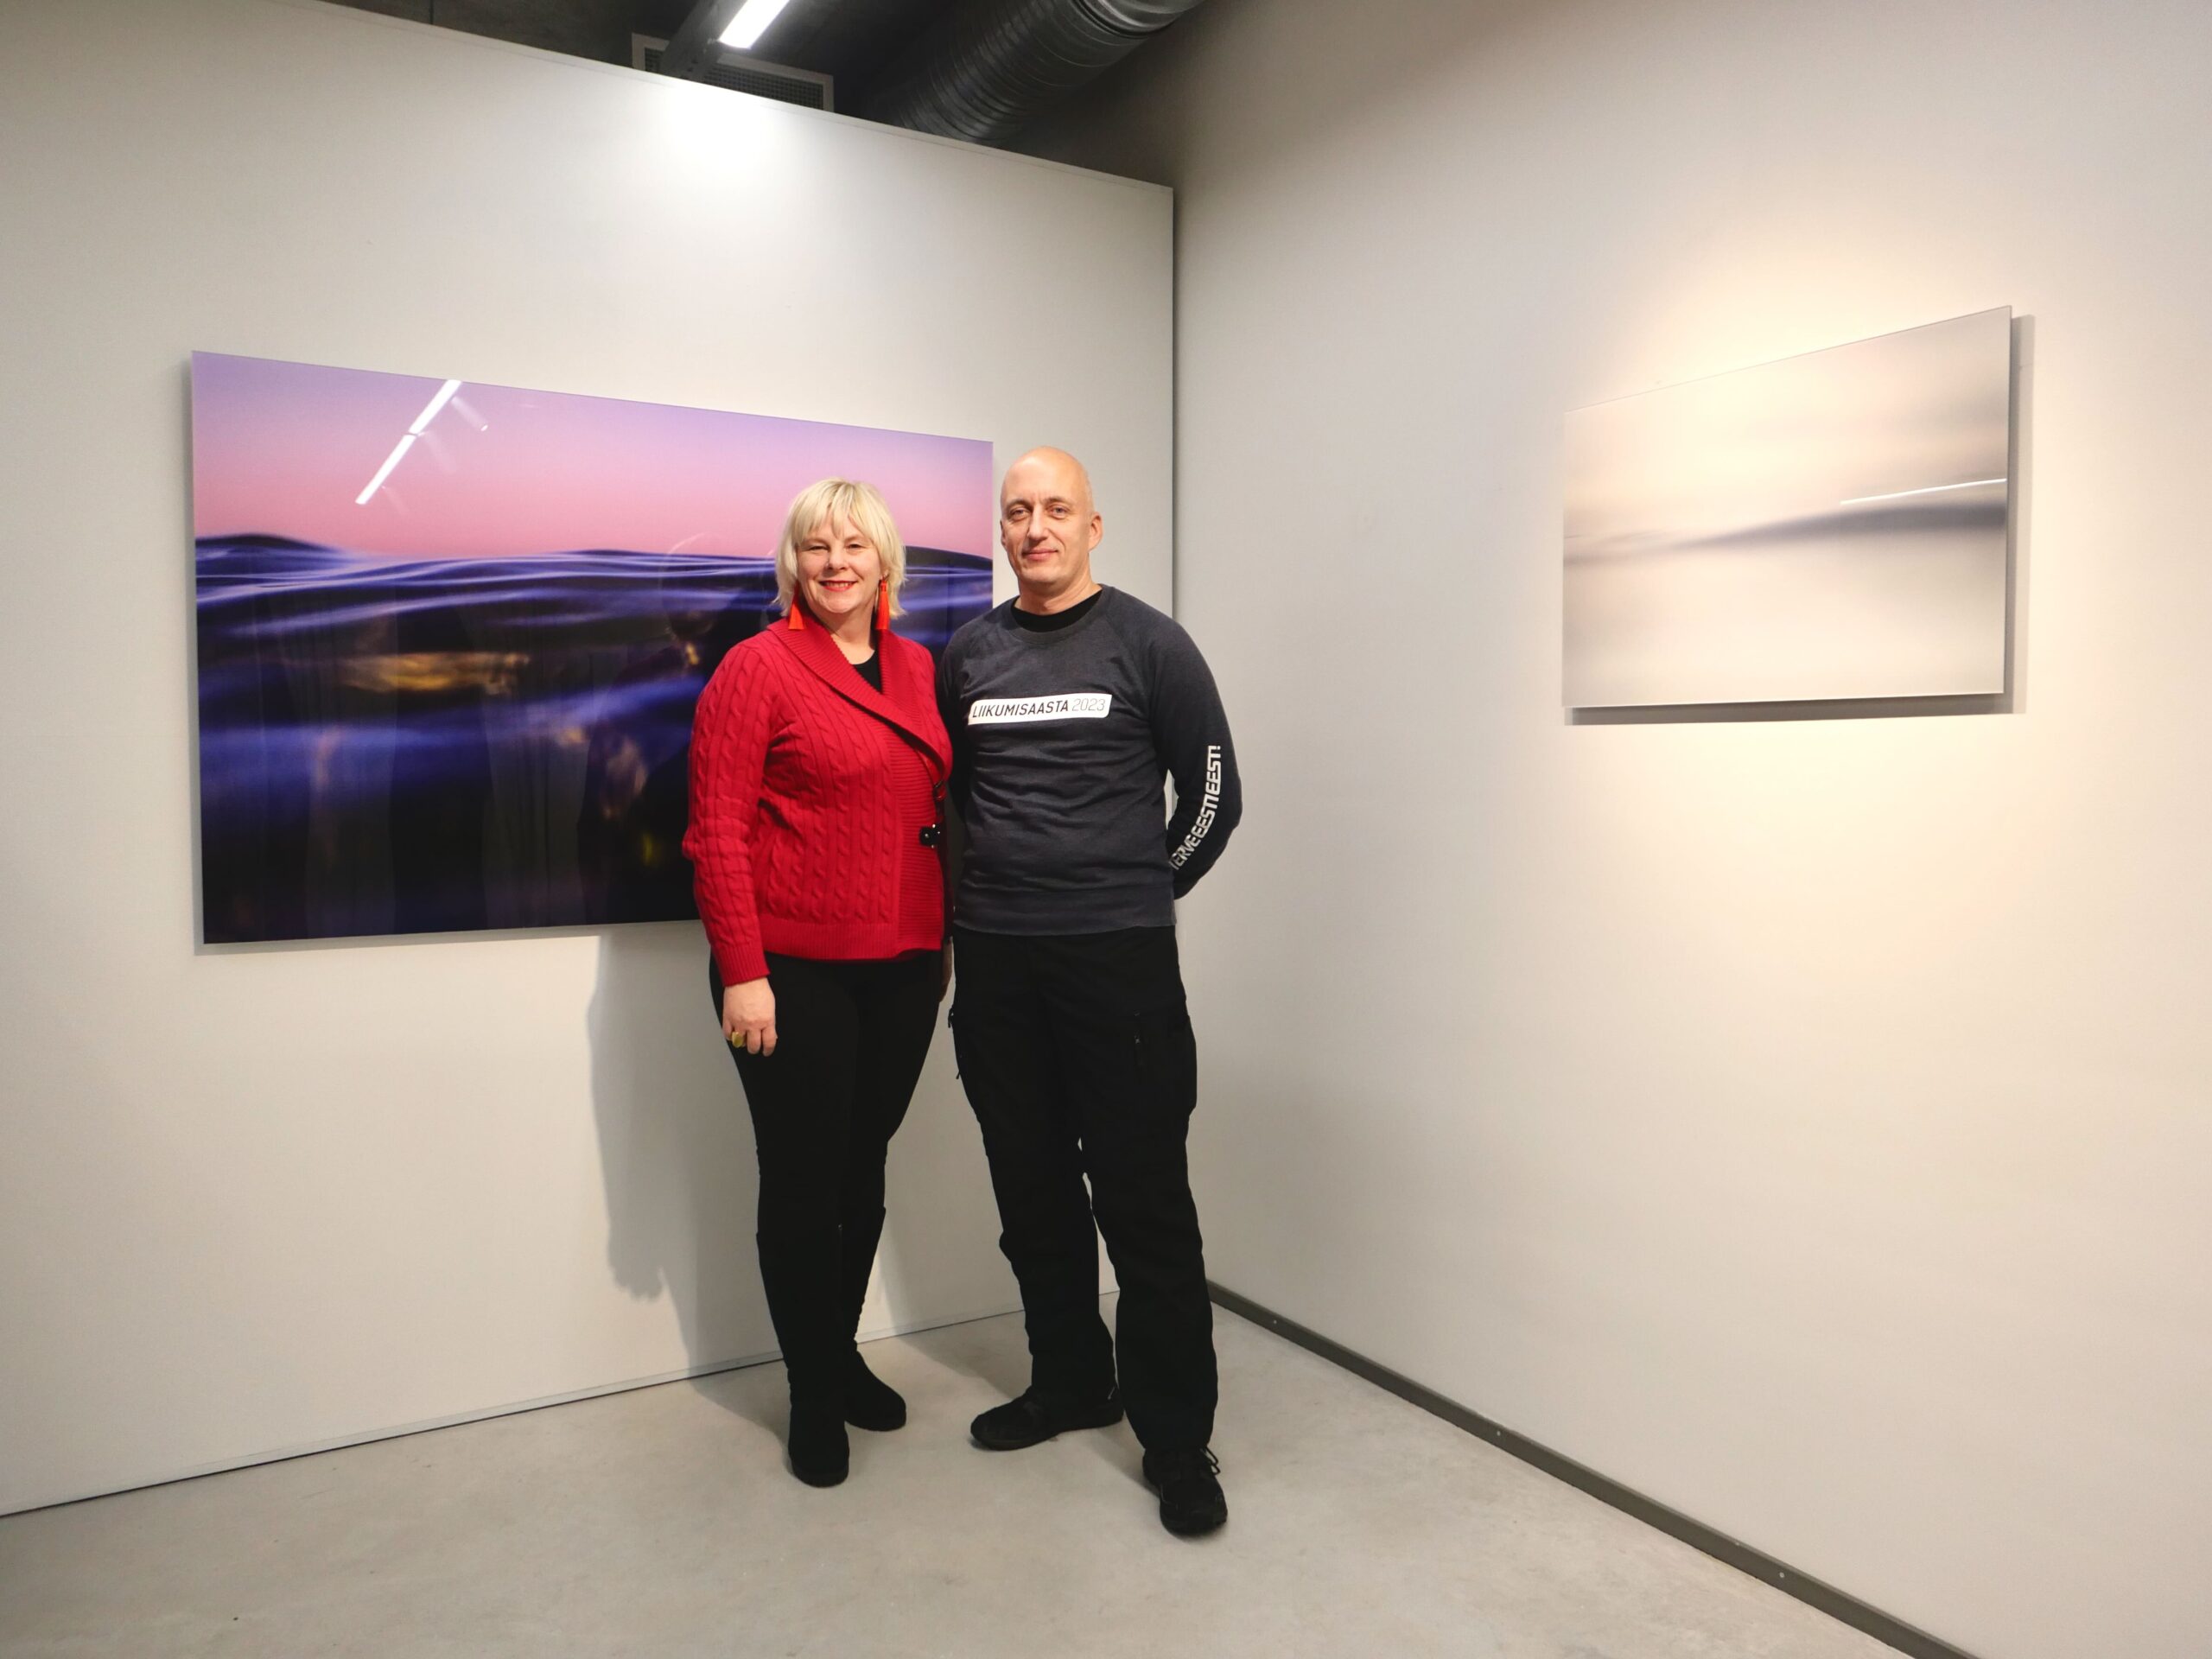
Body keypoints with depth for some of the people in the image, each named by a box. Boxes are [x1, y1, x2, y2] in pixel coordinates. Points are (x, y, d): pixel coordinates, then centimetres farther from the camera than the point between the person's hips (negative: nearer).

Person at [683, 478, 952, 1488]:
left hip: (901, 969, 5)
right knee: (802, 1179, 6)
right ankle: (813, 1397, 24)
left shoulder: (919, 670, 9)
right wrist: (742, 971, -15)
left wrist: (943, 939, 13)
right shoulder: (758, 667, -7)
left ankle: (844, 1355, 37)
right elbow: (716, 831, -11)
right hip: (795, 973, -5)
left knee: (864, 1169, 17)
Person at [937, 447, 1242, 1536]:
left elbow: (1210, 794, 3)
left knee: (1144, 1201, -3)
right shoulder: (967, 654, 10)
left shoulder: (1147, 642, 0)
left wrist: (1137, 897, 7)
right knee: (1031, 1189, 13)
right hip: (993, 960, 5)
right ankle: (1070, 1383, 32)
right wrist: (995, 889, 11)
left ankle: (1176, 1439, 9)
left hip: (1119, 961, -4)